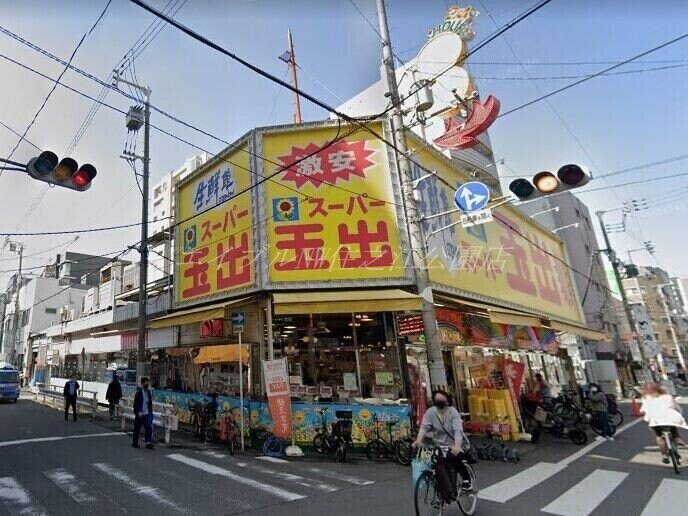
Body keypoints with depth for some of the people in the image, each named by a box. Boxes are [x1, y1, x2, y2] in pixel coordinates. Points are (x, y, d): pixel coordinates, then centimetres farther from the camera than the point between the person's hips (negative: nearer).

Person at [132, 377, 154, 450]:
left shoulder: (148, 392, 10)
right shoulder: (138, 392, -10)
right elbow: (136, 403, -15)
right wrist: (138, 412, -21)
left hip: (147, 414, 5)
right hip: (140, 414, -5)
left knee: (149, 428, -4)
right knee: (137, 429, 9)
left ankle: (148, 442, -3)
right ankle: (135, 442, 24)